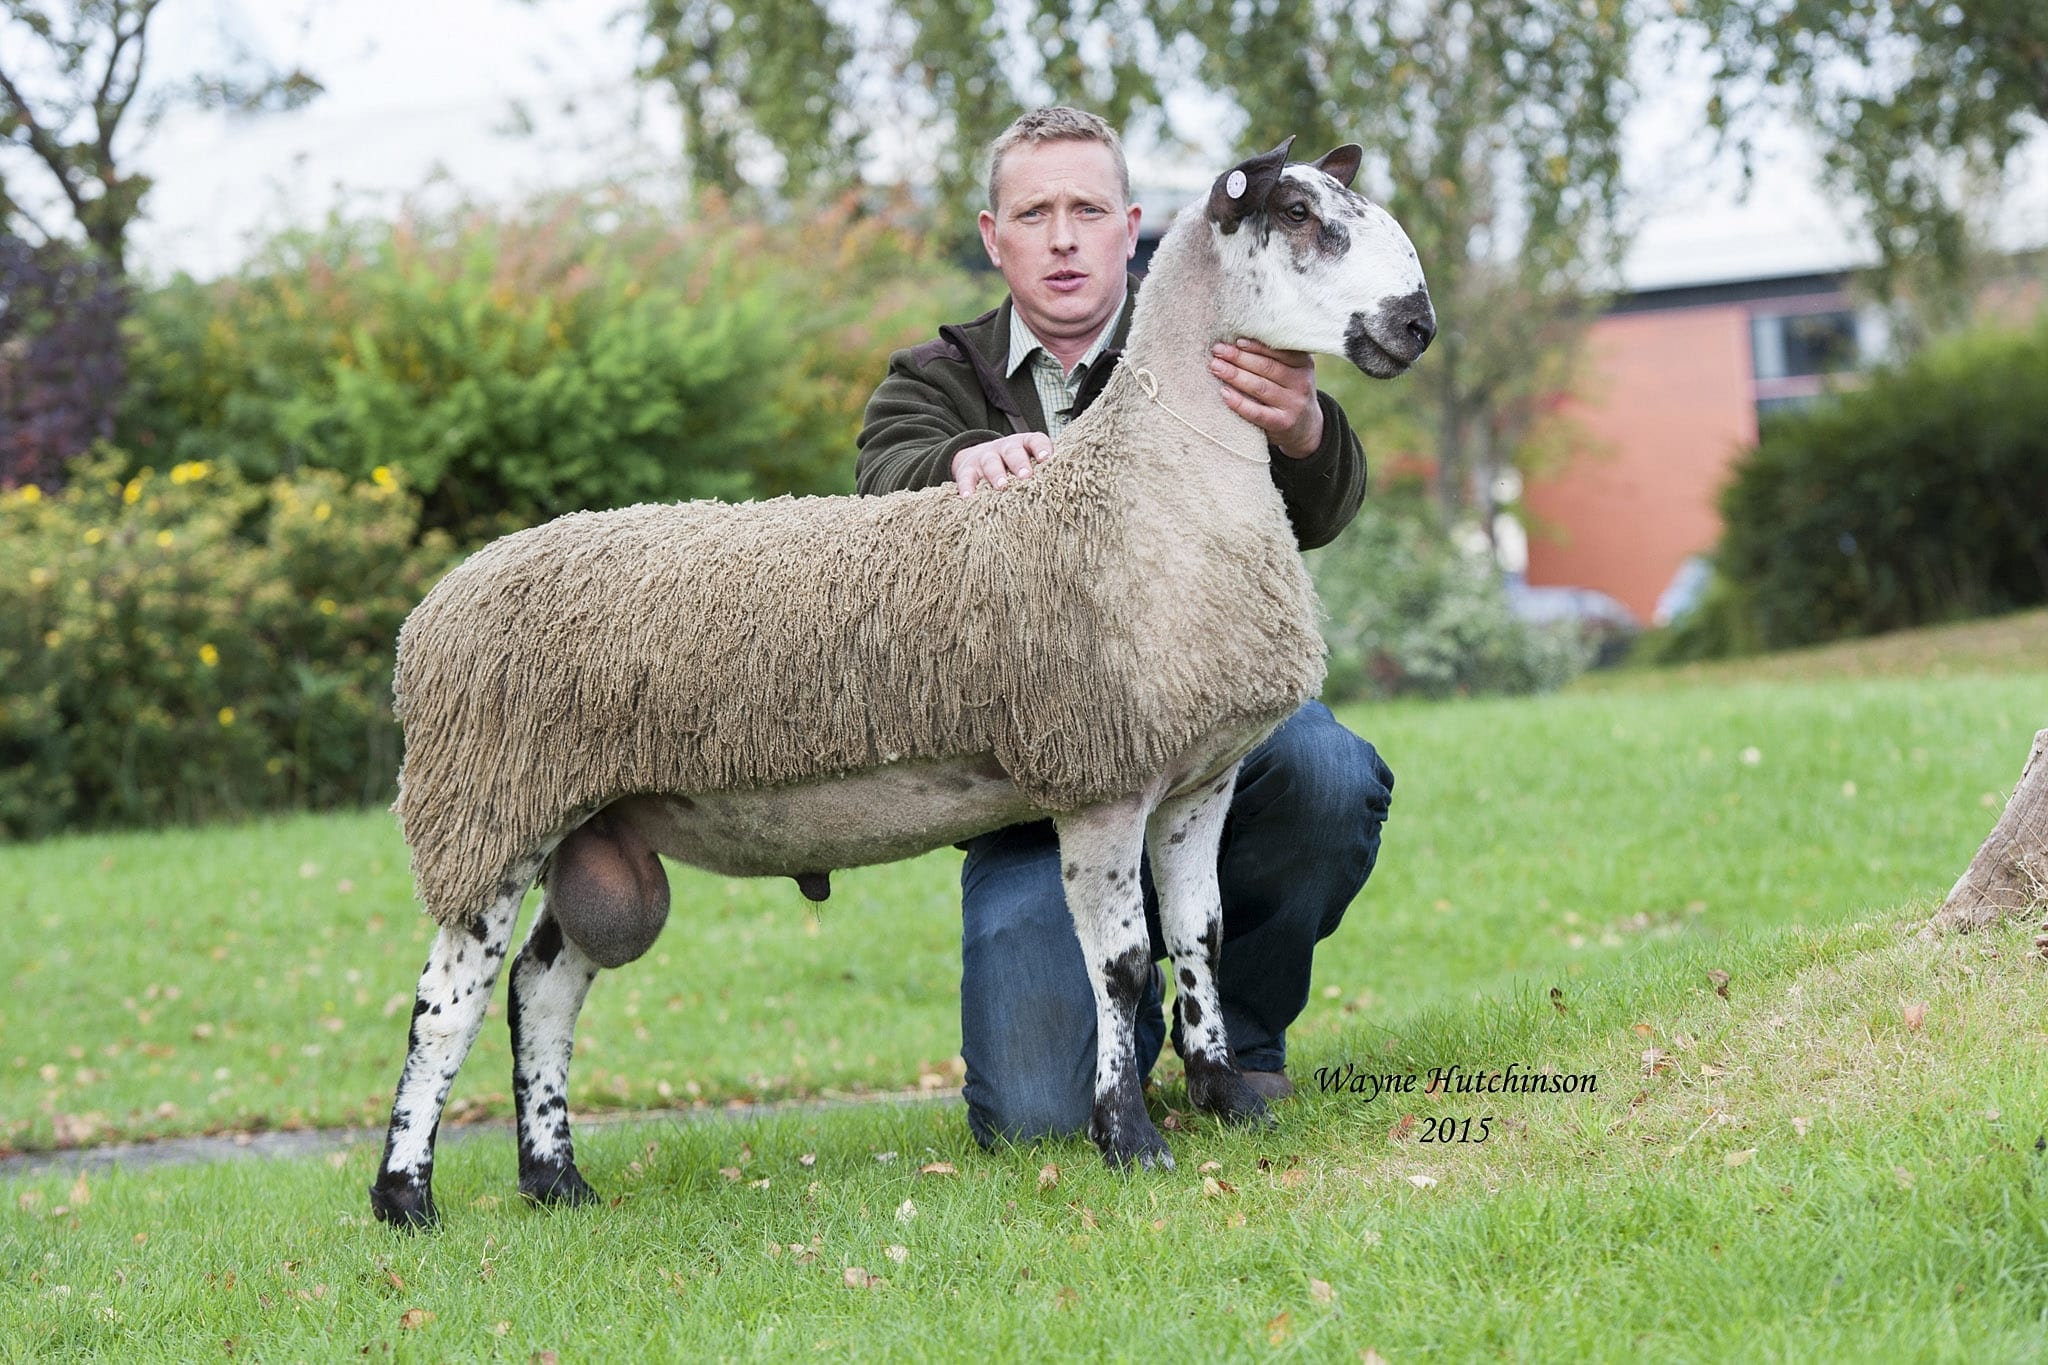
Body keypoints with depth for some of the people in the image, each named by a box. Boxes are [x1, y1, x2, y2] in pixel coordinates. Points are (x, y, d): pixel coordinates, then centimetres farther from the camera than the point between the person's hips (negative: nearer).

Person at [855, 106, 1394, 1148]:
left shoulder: (1198, 360, 6)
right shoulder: (937, 380, 10)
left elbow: (1315, 513, -13)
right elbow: (891, 476, -13)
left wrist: (1300, 430, -39)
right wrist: (965, 465, -38)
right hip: (1031, 788, 0)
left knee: (1328, 775, -34)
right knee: (1037, 1116, -18)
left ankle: (1244, 1032, -4)